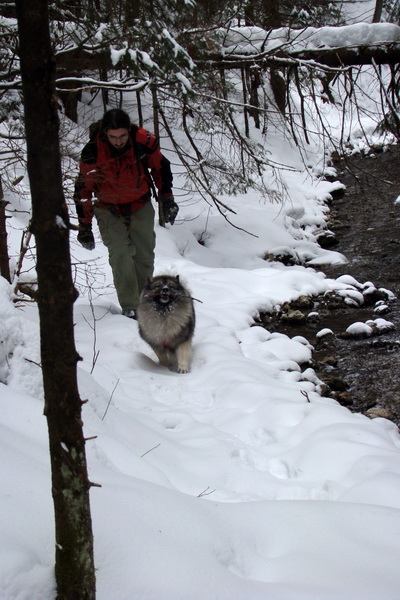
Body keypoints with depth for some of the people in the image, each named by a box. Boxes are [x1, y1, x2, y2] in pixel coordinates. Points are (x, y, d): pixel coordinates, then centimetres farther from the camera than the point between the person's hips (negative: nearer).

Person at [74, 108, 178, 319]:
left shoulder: (145, 141, -21)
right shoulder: (92, 151, -25)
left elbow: (161, 168, 0)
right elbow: (83, 190, -14)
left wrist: (167, 200, 5)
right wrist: (84, 227, -11)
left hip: (141, 206, 2)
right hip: (109, 209, -2)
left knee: (145, 255, 7)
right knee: (120, 254, -14)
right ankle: (130, 308, -9)